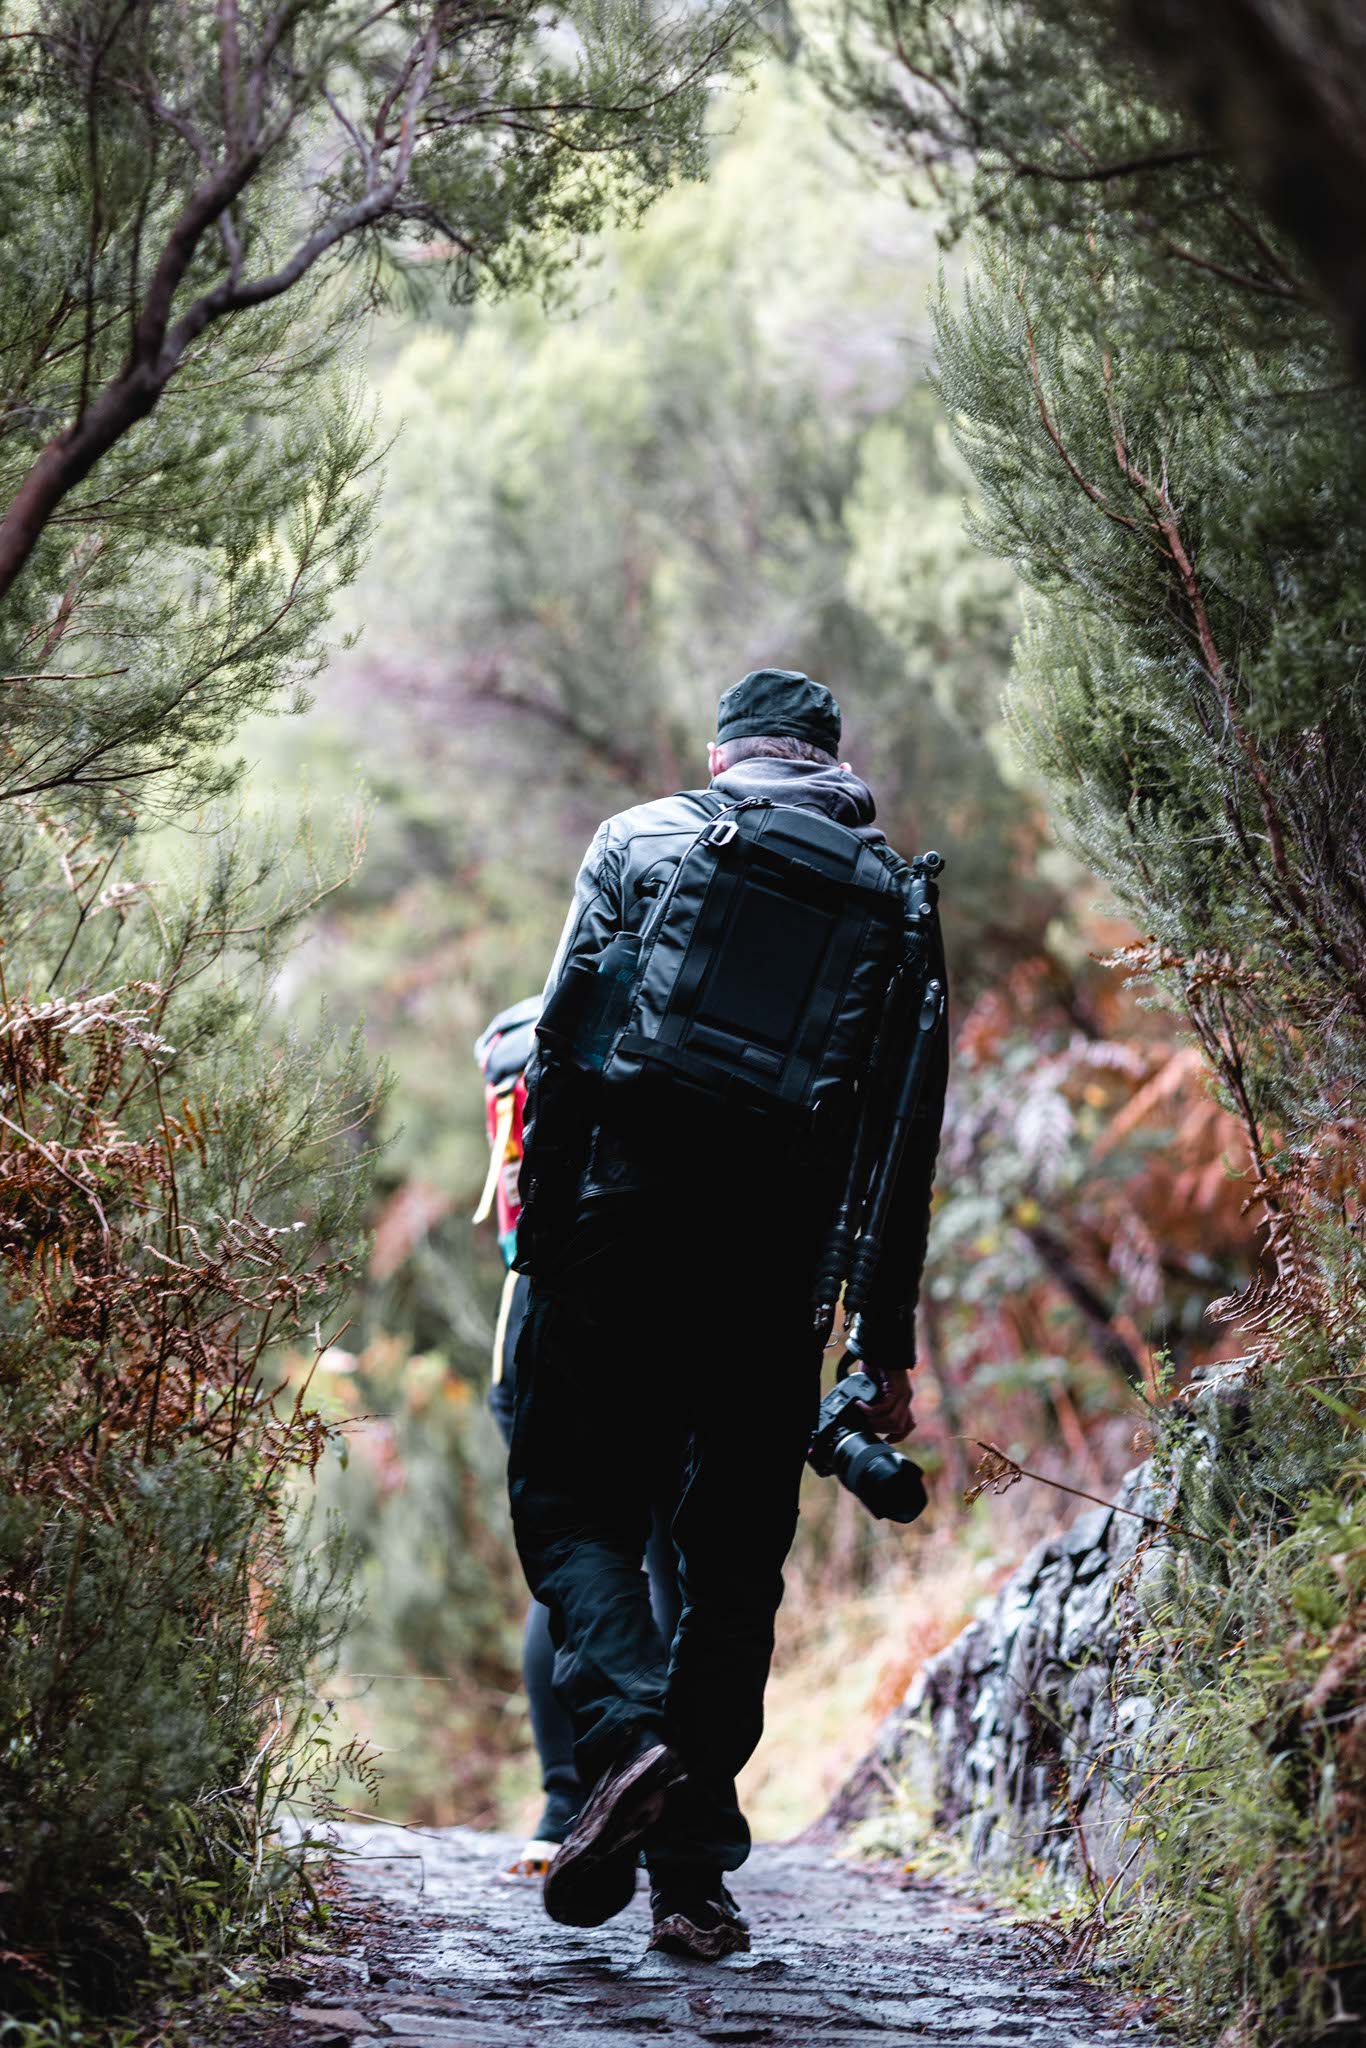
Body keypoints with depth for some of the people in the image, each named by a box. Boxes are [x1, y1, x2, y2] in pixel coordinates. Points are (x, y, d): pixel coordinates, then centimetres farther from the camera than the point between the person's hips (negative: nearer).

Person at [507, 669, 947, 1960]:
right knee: (735, 1559, 10)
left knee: (567, 1503, 7)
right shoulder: (895, 892, 13)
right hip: (785, 1265, 2)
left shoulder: (638, 840, 7)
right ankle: (694, 1876, 8)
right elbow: (912, 1127, 10)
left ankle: (627, 1735, -20)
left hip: (633, 1229, -2)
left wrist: (543, 1255, 2)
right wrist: (888, 1342, 13)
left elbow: (566, 1054, -1)